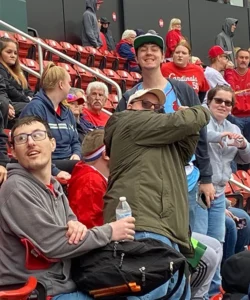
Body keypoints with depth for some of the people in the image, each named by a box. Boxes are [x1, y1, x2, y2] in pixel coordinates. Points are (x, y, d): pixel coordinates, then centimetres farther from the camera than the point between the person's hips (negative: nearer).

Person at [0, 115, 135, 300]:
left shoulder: (54, 186, 10)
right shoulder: (16, 188, -16)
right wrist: (109, 232, -13)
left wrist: (77, 226, -15)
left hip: (64, 285, 8)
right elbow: (52, 243, -20)